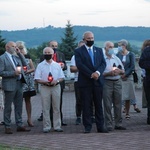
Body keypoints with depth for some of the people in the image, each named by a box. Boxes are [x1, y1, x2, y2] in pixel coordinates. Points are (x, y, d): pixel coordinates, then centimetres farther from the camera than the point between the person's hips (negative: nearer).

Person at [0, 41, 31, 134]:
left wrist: (19, 53, 3)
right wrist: (13, 73, -19)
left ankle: (20, 125, 18)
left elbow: (25, 64, 10)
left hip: (19, 84, 7)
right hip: (10, 85, -7)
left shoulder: (16, 56, 13)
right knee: (8, 107, 2)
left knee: (19, 106, 11)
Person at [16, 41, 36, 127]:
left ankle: (29, 119, 12)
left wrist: (27, 71, -8)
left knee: (28, 99, 7)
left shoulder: (27, 56, 10)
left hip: (28, 80, 4)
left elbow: (33, 68, 9)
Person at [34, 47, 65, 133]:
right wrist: (45, 82, -16)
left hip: (56, 87, 2)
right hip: (44, 88, -2)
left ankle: (57, 126, 11)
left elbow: (62, 77, 8)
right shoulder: (40, 65, 3)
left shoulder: (57, 65, 8)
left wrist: (56, 81, -12)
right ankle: (46, 127, 3)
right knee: (46, 108, -1)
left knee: (57, 108, 5)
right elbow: (37, 79, -1)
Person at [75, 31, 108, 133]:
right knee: (86, 106, 0)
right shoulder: (78, 51, 2)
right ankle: (87, 127, 5)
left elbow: (103, 63, 6)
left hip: (98, 81, 3)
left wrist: (98, 72, -14)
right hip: (85, 82, -3)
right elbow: (80, 65, -10)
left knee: (99, 105, 5)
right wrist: (91, 74, -16)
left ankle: (100, 127, 9)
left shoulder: (99, 50, 15)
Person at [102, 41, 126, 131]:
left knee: (118, 104, 6)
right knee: (107, 105, -4)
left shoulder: (116, 58, 15)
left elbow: (123, 71, 16)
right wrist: (109, 73, -19)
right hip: (107, 82, -5)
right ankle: (109, 125, 0)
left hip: (117, 82, 5)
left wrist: (119, 71, -6)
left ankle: (118, 124, 13)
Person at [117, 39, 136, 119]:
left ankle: (127, 113, 9)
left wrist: (125, 75, -10)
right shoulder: (118, 55, 5)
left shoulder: (131, 55, 2)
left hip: (128, 77, 0)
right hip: (119, 78, 1)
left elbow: (132, 67, -3)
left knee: (127, 97, 2)